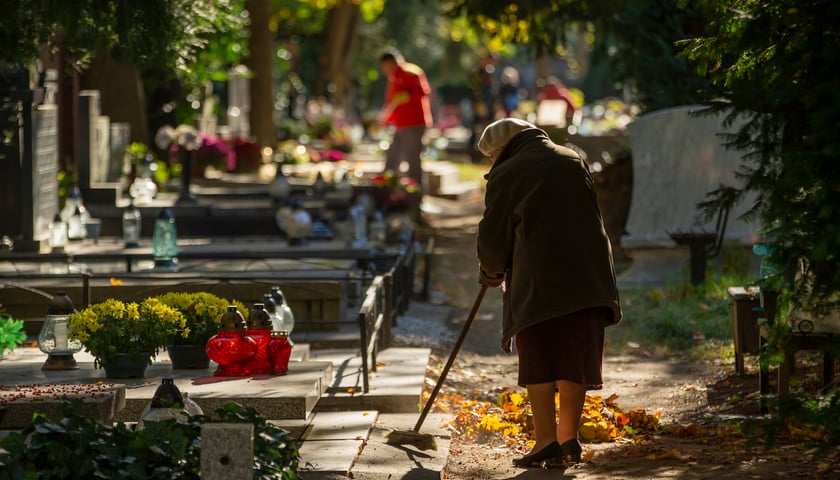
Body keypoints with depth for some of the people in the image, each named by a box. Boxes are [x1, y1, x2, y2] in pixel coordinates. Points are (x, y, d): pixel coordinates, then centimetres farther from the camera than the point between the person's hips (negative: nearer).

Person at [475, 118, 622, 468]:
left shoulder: (506, 176, -1)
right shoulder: (574, 162, 14)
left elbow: (493, 237, 2)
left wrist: (491, 274, 22)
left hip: (537, 282, -4)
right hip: (587, 278, 4)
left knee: (538, 363, 2)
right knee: (576, 360, 9)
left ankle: (546, 440, -2)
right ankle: (568, 438, 9)